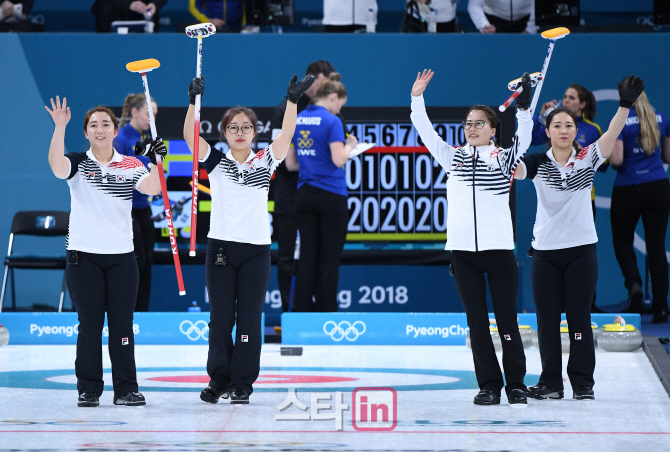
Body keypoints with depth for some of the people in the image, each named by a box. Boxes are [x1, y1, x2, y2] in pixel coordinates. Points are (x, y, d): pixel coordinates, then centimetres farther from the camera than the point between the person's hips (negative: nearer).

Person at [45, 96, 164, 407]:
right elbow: (56, 164, -21)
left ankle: (126, 389, 8)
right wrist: (59, 127, -32)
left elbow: (151, 189, -9)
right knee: (90, 325, 1)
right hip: (83, 256, -2)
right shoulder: (78, 164, 1)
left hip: (121, 256, 2)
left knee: (122, 324, 3)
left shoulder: (130, 165, 6)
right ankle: (88, 390, 8)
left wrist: (156, 162, -25)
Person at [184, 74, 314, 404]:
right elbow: (190, 135, -8)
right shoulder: (216, 162, 5)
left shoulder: (264, 162, 7)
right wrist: (194, 101, -22)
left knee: (249, 320, 2)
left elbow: (286, 135, -5)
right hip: (221, 248, 0)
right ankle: (218, 380, 12)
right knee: (220, 318, 3)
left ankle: (242, 384, 8)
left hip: (256, 250, 0)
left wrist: (293, 100, -17)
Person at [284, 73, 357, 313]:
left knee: (307, 258, 7)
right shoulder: (331, 122, -11)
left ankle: (301, 311, 4)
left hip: (304, 194, 6)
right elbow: (339, 159, -17)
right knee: (330, 260, 1)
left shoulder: (296, 120, 10)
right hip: (331, 195, -6)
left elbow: (290, 163, 13)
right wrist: (349, 146, 2)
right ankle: (326, 312, 2)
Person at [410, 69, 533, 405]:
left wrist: (524, 108, -21)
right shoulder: (453, 158, 12)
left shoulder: (504, 158, 6)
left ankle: (515, 384, 8)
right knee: (477, 322, 3)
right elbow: (425, 132, 7)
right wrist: (417, 98, -4)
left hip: (499, 248, -2)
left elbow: (524, 138, -8)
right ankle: (489, 386, 8)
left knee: (507, 320, -1)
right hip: (463, 250, 2)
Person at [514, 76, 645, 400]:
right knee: (547, 320, 4)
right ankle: (551, 383, 12)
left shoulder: (587, 159, 1)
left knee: (579, 319, 2)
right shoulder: (538, 164, 1)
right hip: (545, 250, 1)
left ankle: (583, 383, 8)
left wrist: (625, 105, -26)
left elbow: (612, 134, -12)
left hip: (581, 249, -1)